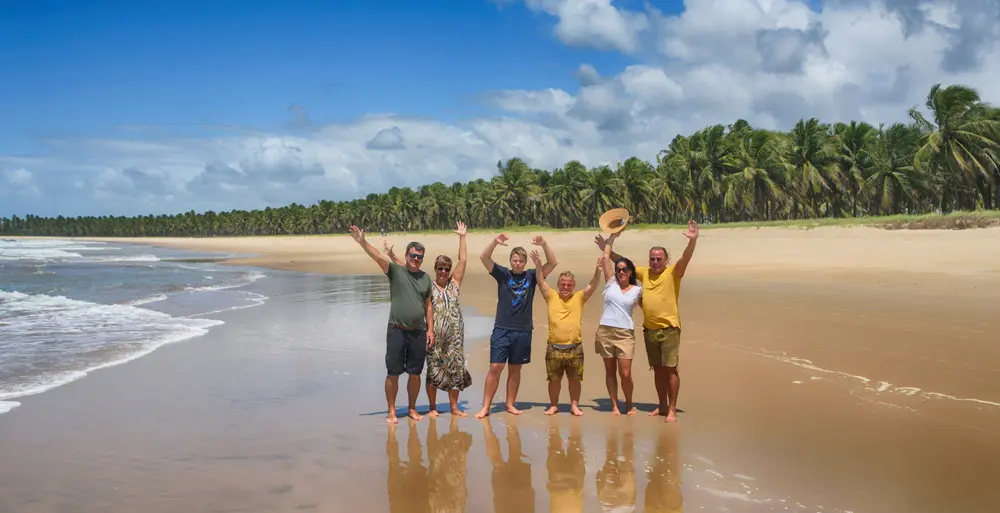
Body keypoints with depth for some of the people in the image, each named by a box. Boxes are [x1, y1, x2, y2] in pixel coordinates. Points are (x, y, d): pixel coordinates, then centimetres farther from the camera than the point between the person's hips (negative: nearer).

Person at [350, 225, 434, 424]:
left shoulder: (425, 278, 10)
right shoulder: (395, 271, -1)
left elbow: (428, 305, 13)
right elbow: (377, 256, -16)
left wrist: (430, 329, 7)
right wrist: (362, 242, -31)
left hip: (418, 333, 3)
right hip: (397, 331, -3)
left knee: (415, 373, 8)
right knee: (393, 373, 2)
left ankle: (412, 409, 22)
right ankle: (391, 411, 12)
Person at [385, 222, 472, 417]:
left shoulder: (454, 283, 9)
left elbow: (463, 260, 8)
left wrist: (462, 237, 8)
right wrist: (392, 255, -8)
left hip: (455, 335, 2)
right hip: (435, 336, -2)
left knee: (455, 369, 4)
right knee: (434, 371, 2)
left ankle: (454, 407, 15)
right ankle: (432, 407, 14)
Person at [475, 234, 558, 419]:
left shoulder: (531, 276, 5)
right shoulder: (502, 274, 2)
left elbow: (552, 263, -2)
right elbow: (484, 258, -8)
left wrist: (544, 244, -17)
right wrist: (495, 242, -24)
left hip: (523, 331, 2)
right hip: (502, 329, -2)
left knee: (515, 369, 10)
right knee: (495, 367, -4)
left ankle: (510, 404, 20)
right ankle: (485, 407, 1)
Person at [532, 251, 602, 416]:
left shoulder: (579, 298, 3)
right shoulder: (551, 297, 2)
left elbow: (592, 286, -7)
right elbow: (541, 281, -6)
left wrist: (598, 271, -22)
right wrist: (538, 265, -21)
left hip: (575, 347, 0)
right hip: (554, 347, 0)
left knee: (575, 379, 8)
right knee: (554, 379, 9)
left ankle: (575, 405, 20)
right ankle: (553, 405, 22)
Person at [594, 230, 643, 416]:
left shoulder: (637, 290, 6)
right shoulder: (611, 283, 6)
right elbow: (606, 257, 5)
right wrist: (612, 237, 9)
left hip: (625, 334, -1)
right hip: (605, 331, 1)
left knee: (626, 374, -6)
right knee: (610, 371, 7)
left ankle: (629, 404, 16)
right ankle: (615, 405, 17)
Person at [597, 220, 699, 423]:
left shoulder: (672, 273, -5)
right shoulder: (644, 273, 10)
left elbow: (685, 259, -22)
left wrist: (692, 241, -38)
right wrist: (607, 249, 16)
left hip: (669, 328, -5)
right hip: (649, 329, 5)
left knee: (670, 369, -6)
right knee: (657, 369, 13)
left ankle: (672, 409, 0)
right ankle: (662, 406, 23)